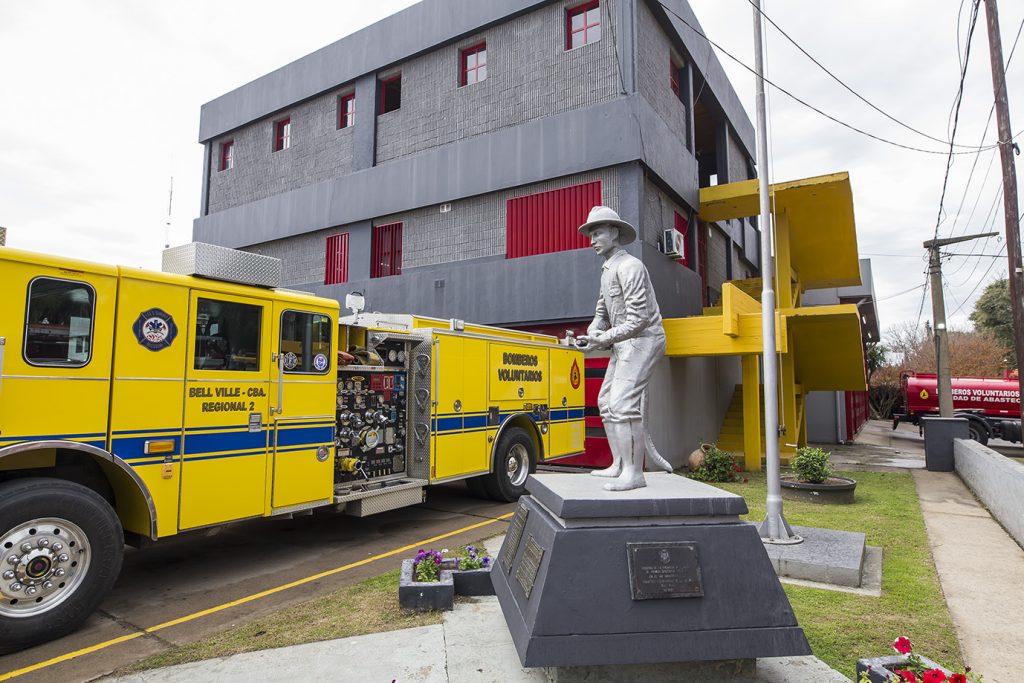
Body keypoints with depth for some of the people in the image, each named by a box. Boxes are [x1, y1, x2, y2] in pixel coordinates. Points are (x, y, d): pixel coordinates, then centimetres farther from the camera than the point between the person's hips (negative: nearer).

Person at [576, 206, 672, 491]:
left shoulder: (629, 266, -15)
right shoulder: (608, 269, 17)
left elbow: (639, 317, -21)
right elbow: (603, 311, 19)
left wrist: (607, 339, -21)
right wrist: (593, 333, -1)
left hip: (643, 340, -10)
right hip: (626, 343, 11)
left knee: (623, 403, -18)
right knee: (607, 401, 11)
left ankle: (635, 473, -14)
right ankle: (619, 466, 17)